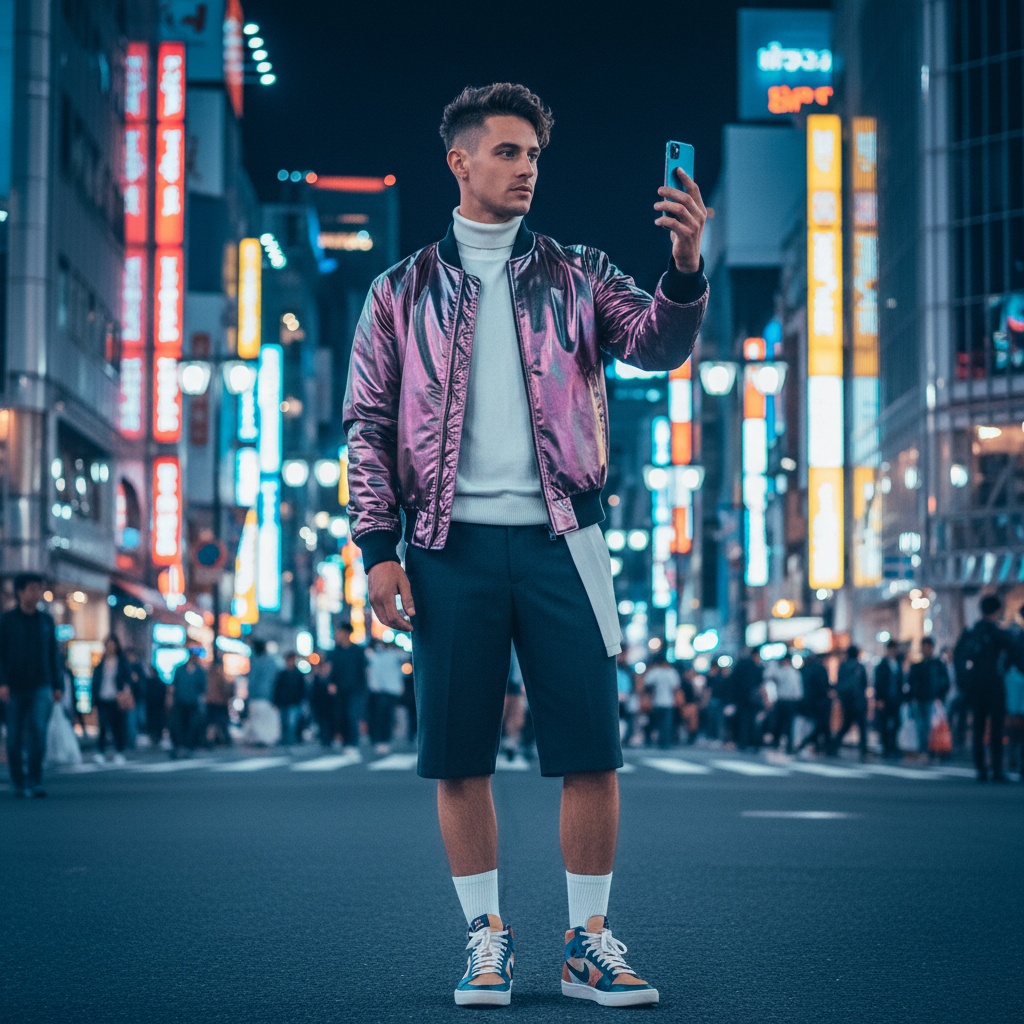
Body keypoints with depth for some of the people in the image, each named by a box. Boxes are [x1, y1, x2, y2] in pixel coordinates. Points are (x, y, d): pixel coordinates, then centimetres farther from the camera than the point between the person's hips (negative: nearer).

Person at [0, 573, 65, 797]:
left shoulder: (46, 620, 12)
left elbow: (54, 655, 16)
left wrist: (58, 685, 11)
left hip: (41, 687, 1)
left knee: (38, 732, -14)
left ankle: (34, 782, -14)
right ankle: (18, 783, 15)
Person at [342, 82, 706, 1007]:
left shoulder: (576, 278, 12)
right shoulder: (403, 292, 10)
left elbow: (658, 345, -4)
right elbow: (368, 425, 7)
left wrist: (686, 268, -24)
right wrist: (378, 548, -3)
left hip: (559, 541, 1)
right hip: (451, 547, 0)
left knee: (591, 748, -2)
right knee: (458, 755, 2)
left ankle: (589, 941, 10)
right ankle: (488, 938, 15)